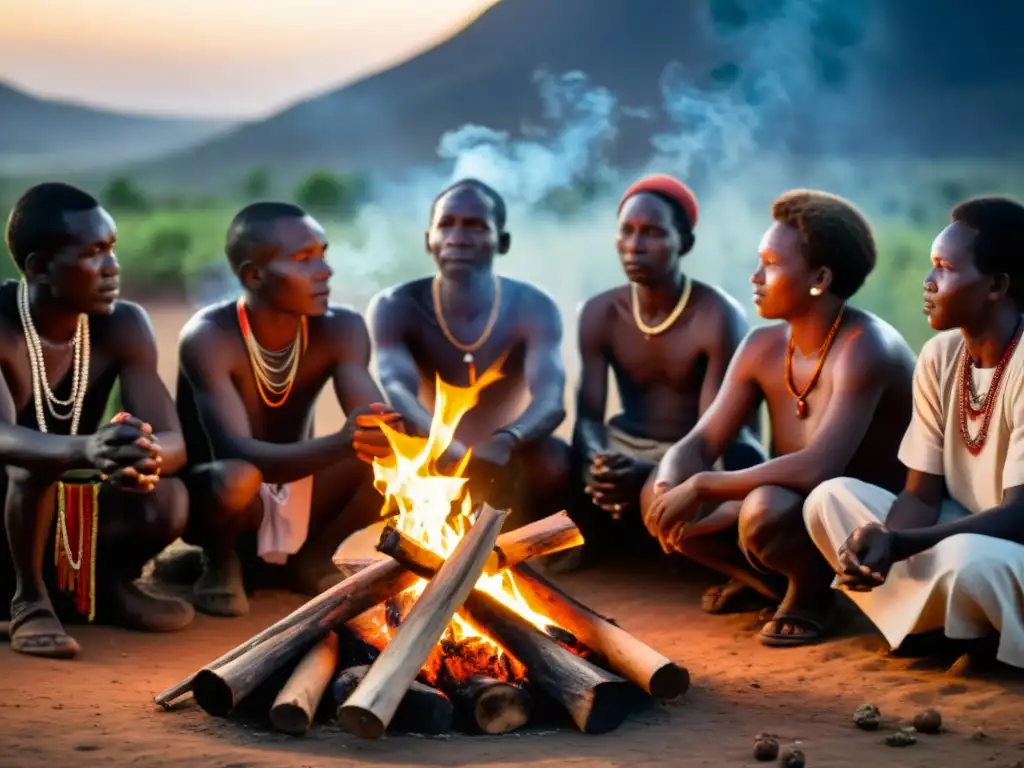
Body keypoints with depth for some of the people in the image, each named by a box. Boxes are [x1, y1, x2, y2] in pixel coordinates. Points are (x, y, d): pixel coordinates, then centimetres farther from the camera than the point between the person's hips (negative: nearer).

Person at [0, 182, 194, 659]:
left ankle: (106, 583, 5)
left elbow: (173, 440, -19)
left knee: (166, 501, -24)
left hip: (76, 514, 4)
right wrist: (84, 451, -60)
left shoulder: (122, 326, -9)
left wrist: (148, 456, -45)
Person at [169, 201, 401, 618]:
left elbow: (374, 422, -21)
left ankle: (309, 556, 4)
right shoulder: (208, 337, -26)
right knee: (238, 478, -39)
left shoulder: (340, 329, -12)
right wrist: (340, 445, -53)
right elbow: (239, 453, -37)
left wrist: (383, 436, -47)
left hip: (297, 497, 4)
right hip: (214, 495, -4)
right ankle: (222, 563, -4)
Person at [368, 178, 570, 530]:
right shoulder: (395, 307, -12)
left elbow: (551, 400, -28)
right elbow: (397, 392, -29)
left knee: (554, 461, -33)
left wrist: (506, 443, -52)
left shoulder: (532, 307, -12)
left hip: (507, 464, 0)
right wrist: (447, 448, -52)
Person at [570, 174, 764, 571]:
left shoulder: (717, 317, -17)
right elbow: (587, 415, -7)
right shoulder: (600, 313, -2)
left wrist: (651, 475, -40)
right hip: (624, 448, 4)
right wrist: (597, 461, -32)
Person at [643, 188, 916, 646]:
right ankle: (778, 583, 8)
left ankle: (814, 590, -5)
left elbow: (817, 469, -36)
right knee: (660, 496, -5)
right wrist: (669, 487, -24)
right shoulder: (762, 347, 0)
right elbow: (699, 444, 0)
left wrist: (701, 487, -30)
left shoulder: (864, 349, -24)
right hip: (797, 511, 8)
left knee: (765, 509, -37)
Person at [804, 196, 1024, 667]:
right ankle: (947, 630, -5)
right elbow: (922, 493, 0)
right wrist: (881, 543, -24)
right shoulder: (939, 356, -1)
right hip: (966, 536, 7)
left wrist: (898, 544, -35)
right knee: (831, 498, -7)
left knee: (965, 559, -38)